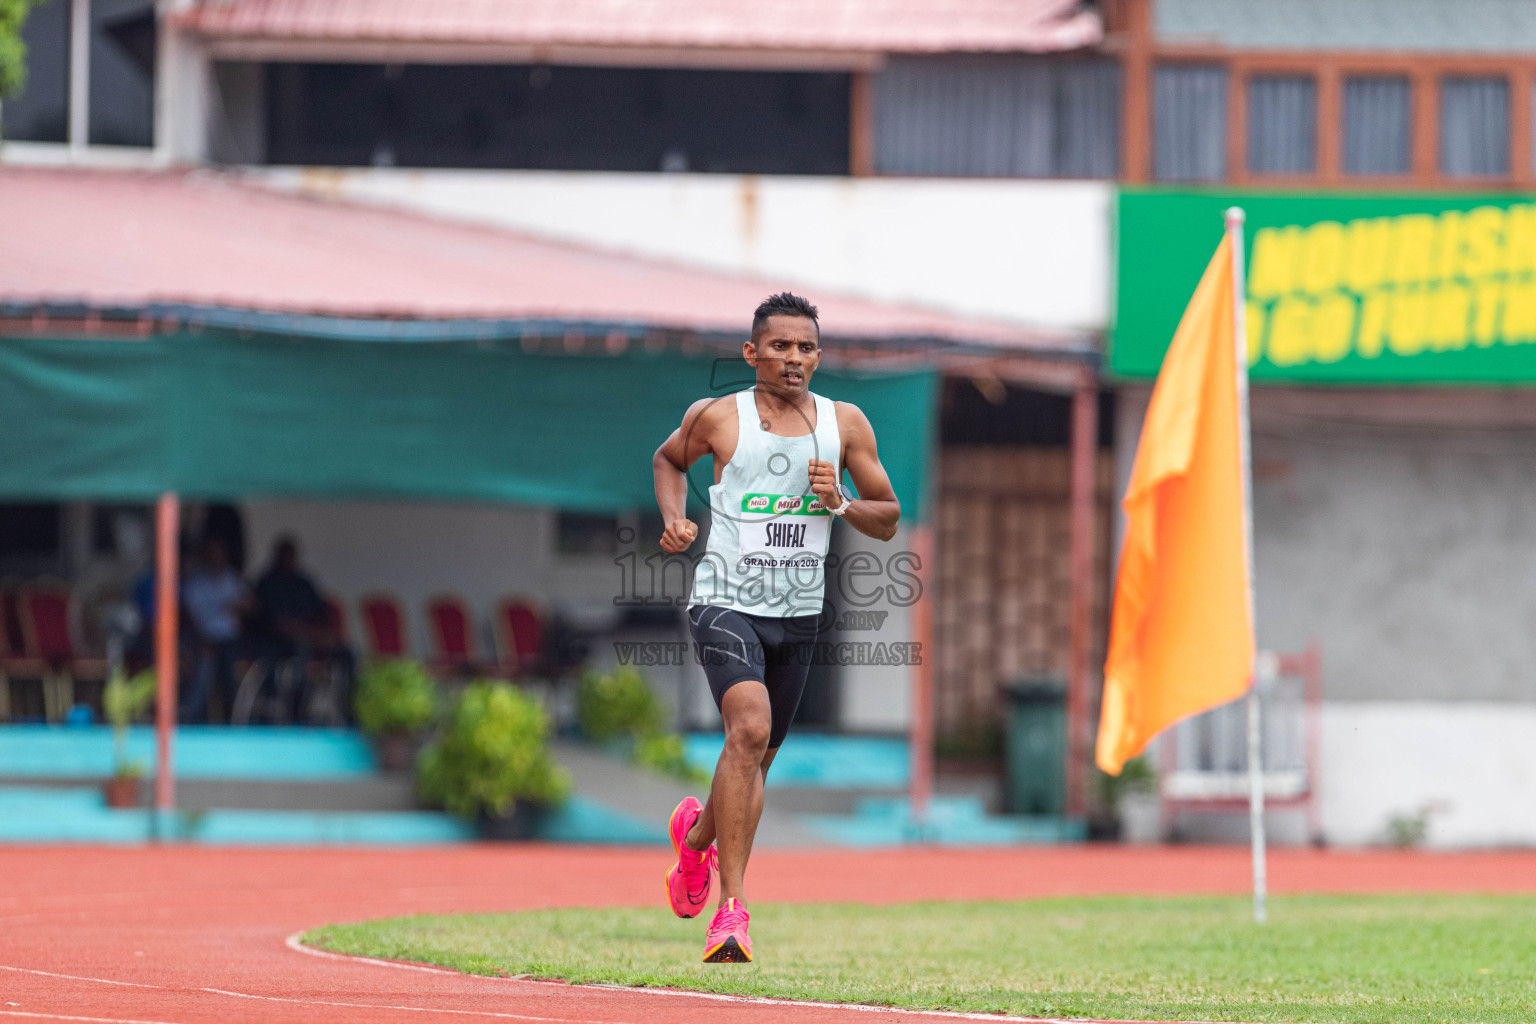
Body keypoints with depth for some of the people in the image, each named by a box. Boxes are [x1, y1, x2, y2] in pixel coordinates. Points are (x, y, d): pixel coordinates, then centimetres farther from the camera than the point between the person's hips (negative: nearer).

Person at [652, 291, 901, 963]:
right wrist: (673, 519, 0)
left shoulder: (844, 424, 3)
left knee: (758, 758, 16)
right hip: (726, 602, -4)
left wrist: (839, 503, -12)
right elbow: (669, 460, 18)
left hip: (798, 613, 5)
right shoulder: (717, 417, -3)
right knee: (749, 728, -27)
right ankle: (732, 907, -28)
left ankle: (697, 832, 51)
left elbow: (888, 521, 8)